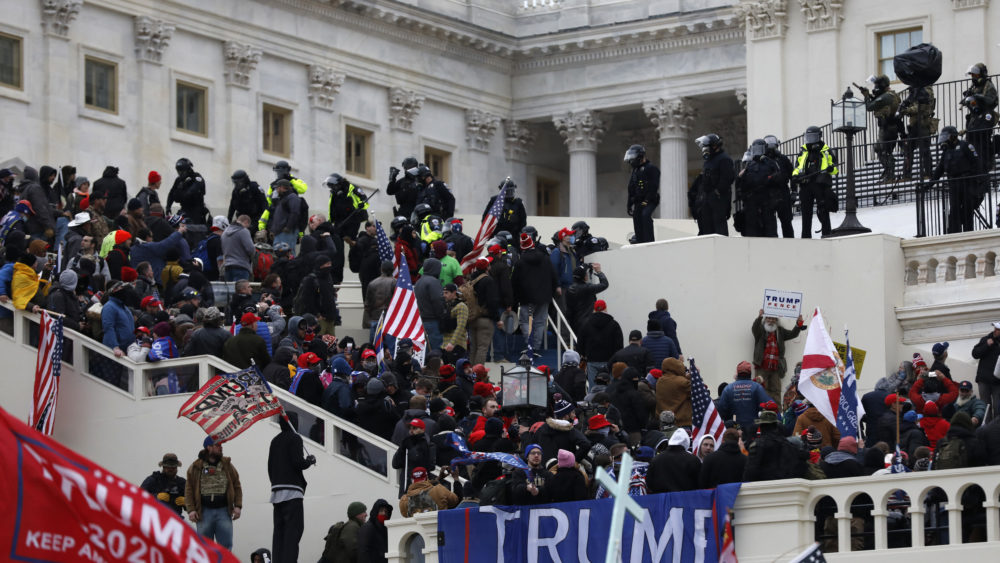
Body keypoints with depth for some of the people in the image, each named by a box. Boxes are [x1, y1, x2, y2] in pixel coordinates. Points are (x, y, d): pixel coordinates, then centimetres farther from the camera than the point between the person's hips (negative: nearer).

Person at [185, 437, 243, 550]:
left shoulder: (227, 465, 9)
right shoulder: (196, 467, 4)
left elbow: (237, 486, 10)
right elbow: (189, 490, 2)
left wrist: (238, 506, -1)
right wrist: (191, 510, -8)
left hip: (223, 510, 1)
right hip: (204, 511, -1)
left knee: (226, 545, -3)